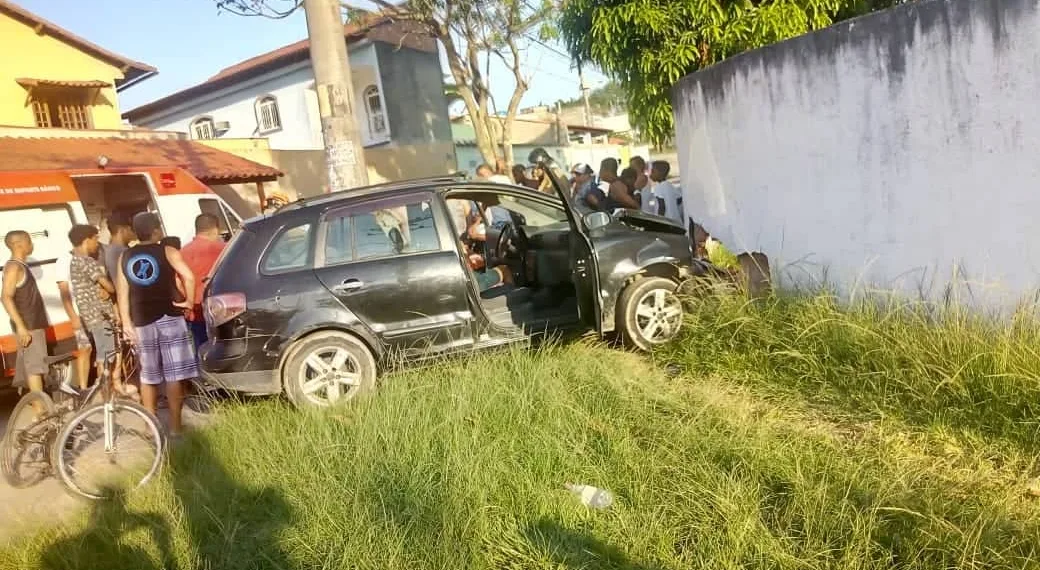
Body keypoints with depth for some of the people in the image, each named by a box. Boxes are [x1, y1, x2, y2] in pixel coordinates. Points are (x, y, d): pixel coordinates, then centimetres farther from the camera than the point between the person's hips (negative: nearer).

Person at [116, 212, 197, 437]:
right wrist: (189, 301, -9)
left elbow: (122, 292, 7)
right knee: (174, 374, -1)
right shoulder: (167, 252, -6)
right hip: (169, 317, -4)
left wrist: (126, 322, 12)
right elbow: (189, 276, -21)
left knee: (148, 375, 16)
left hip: (142, 321, 5)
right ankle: (175, 426, -1)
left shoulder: (125, 257, 8)